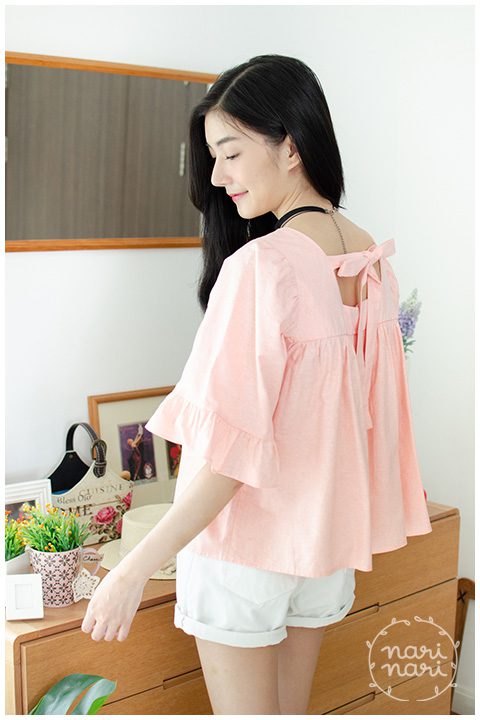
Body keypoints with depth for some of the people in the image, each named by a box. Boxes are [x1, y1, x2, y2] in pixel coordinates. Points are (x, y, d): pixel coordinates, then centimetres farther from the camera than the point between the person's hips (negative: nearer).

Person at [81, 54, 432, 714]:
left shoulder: (262, 264, -23)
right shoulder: (372, 259, 1)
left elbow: (234, 443, -25)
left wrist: (137, 567, -20)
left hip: (246, 537, -7)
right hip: (325, 532, 7)